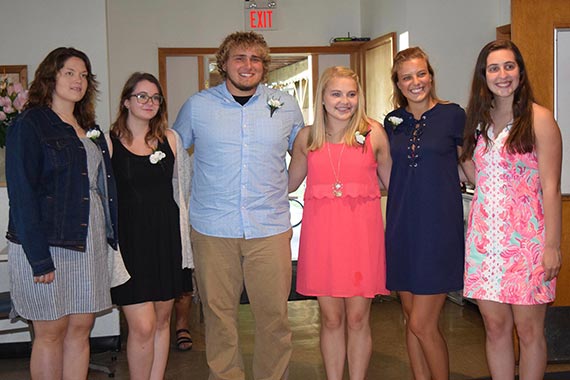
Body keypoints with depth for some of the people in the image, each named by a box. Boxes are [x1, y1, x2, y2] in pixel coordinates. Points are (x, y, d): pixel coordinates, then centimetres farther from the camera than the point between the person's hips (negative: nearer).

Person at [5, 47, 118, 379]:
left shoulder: (90, 129, 15)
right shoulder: (29, 125, -6)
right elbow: (22, 194, -13)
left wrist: (111, 238, 8)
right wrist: (39, 258, -18)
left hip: (90, 242, 6)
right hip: (47, 244, -6)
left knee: (81, 328, 9)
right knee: (51, 332, 3)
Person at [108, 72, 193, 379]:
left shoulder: (170, 139, 8)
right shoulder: (109, 141, -2)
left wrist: (182, 234, 12)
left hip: (166, 238, 4)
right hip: (129, 239, -4)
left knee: (162, 320, 11)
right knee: (142, 326, -8)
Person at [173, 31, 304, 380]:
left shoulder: (286, 106, 8)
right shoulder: (197, 106, 5)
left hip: (271, 229, 1)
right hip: (212, 229, 0)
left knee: (274, 314, 2)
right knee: (218, 314, 6)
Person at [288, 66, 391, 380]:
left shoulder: (373, 133, 3)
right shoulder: (307, 137, 7)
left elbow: (392, 182, 10)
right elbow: (289, 183, 17)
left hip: (361, 231, -1)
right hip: (321, 230, 1)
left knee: (358, 318, 5)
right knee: (331, 318, 8)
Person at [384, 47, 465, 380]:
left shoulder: (452, 115, -3)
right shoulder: (393, 122, 10)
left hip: (439, 226, -5)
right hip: (402, 226, 5)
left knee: (422, 324, -6)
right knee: (412, 318, 12)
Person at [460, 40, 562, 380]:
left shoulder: (539, 119, -5)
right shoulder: (481, 121, 12)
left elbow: (551, 188, -9)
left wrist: (552, 246, -12)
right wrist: (458, 150, 7)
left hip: (526, 236, -5)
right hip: (485, 235, 5)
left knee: (528, 329, 4)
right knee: (495, 327, 10)